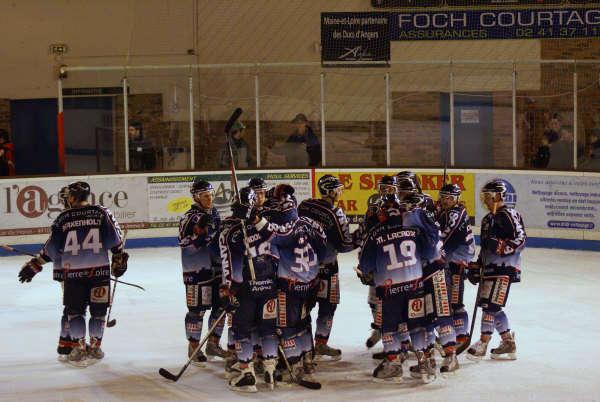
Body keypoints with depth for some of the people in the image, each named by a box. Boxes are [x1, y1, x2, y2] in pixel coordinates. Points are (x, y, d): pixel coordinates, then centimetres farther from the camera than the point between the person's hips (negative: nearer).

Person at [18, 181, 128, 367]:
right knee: (98, 310, 11)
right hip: (100, 270, 0)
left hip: (72, 271, 0)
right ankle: (95, 347, 16)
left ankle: (79, 348, 7)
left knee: (74, 310, 11)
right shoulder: (102, 212, 3)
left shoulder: (63, 218, 3)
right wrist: (119, 258, 6)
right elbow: (115, 238, -4)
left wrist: (35, 265, 14)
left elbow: (52, 249, 4)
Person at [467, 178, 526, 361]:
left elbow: (520, 239, -17)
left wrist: (502, 247, -28)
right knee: (493, 307, 9)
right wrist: (476, 267, 21)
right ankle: (508, 343, 16)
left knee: (490, 304, -11)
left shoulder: (508, 215, -9)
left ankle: (483, 344, -9)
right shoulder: (487, 219, 20)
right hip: (490, 267, 10)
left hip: (504, 268, -10)